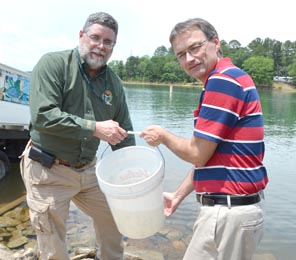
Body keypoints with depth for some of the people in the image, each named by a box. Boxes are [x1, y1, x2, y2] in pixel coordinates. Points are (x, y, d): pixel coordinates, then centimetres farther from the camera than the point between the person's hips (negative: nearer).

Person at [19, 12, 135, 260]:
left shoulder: (114, 83, 2)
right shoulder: (53, 64, -13)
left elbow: (124, 135, 6)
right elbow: (42, 116, -26)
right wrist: (95, 128, -26)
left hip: (88, 170, 6)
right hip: (48, 171, -5)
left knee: (114, 216, 18)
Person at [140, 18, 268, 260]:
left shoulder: (223, 80, -18)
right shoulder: (227, 79, 14)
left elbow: (198, 154, -19)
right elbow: (209, 156, 16)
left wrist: (163, 136, 0)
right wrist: (178, 195, 17)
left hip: (229, 211, -10)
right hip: (235, 208, 10)